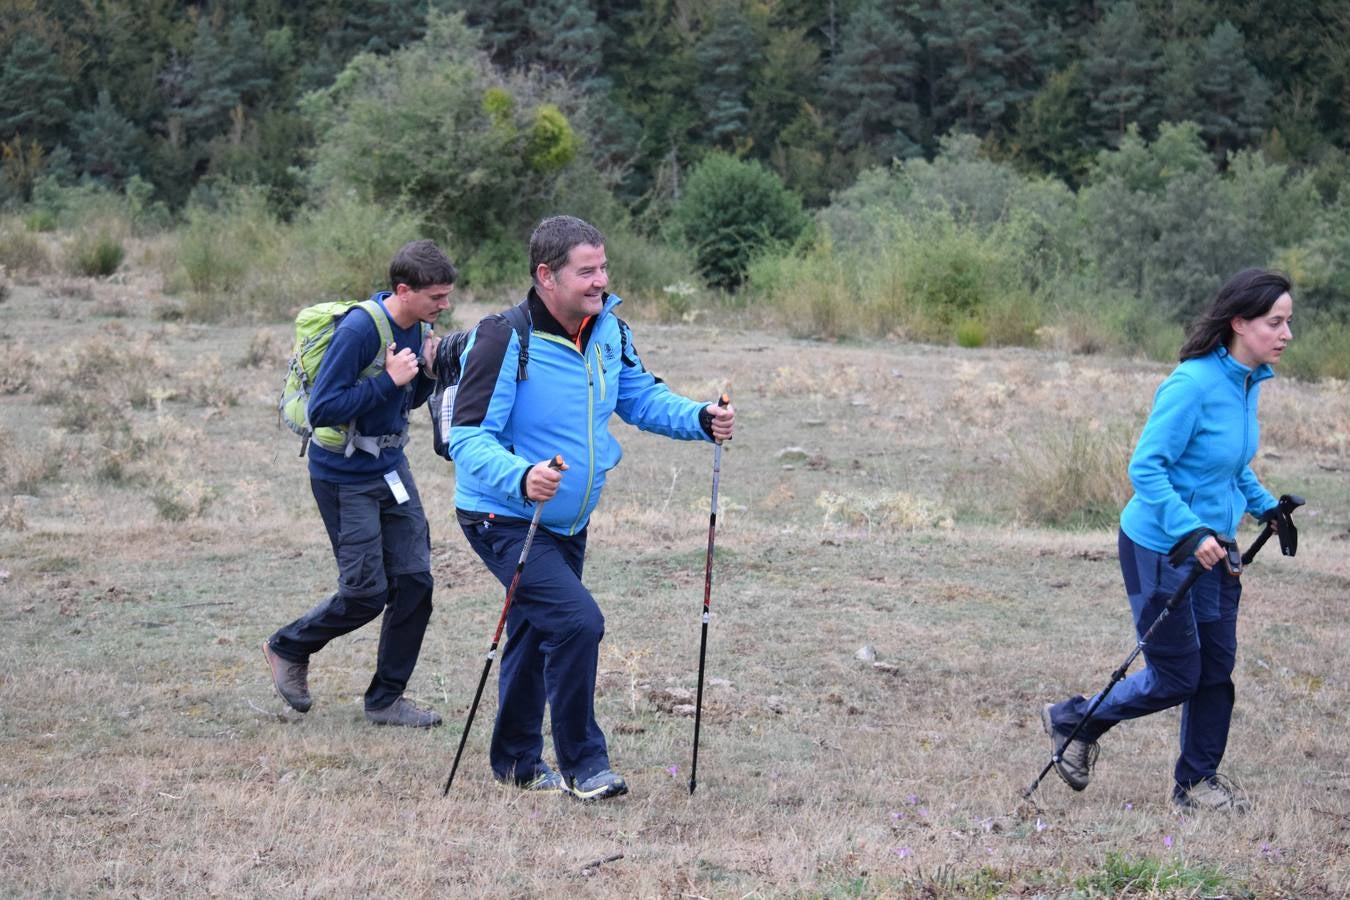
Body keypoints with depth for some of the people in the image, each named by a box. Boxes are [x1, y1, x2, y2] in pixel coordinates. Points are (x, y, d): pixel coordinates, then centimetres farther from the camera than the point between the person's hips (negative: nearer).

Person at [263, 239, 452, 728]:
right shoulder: (359, 330, -23)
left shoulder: (417, 328, 2)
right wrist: (388, 380, -26)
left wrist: (427, 372, -5)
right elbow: (322, 409, -24)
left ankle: (386, 700, 13)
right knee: (367, 592, -4)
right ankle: (288, 648, 23)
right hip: (346, 479, -8)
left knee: (414, 580, 2)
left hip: (391, 468, 8)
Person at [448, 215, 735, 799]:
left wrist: (700, 420, -8)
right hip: (506, 520, -8)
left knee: (537, 636, 20)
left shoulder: (609, 330, -3)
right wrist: (521, 478, -45)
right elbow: (467, 437, -26)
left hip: (567, 525, 8)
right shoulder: (506, 341, -25)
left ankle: (518, 762, 37)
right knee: (577, 621, -21)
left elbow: (641, 396, 11)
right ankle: (582, 765, -7)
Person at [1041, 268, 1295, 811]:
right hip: (1160, 548, -8)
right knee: (1176, 677, 1)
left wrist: (1265, 507, 11)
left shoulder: (1248, 382, 3)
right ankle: (1074, 723, 22)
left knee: (1216, 666, 11)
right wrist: (1189, 533, -30)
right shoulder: (1193, 384, -25)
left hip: (1211, 547, 8)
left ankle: (1198, 780, 26)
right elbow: (1145, 468, -24)